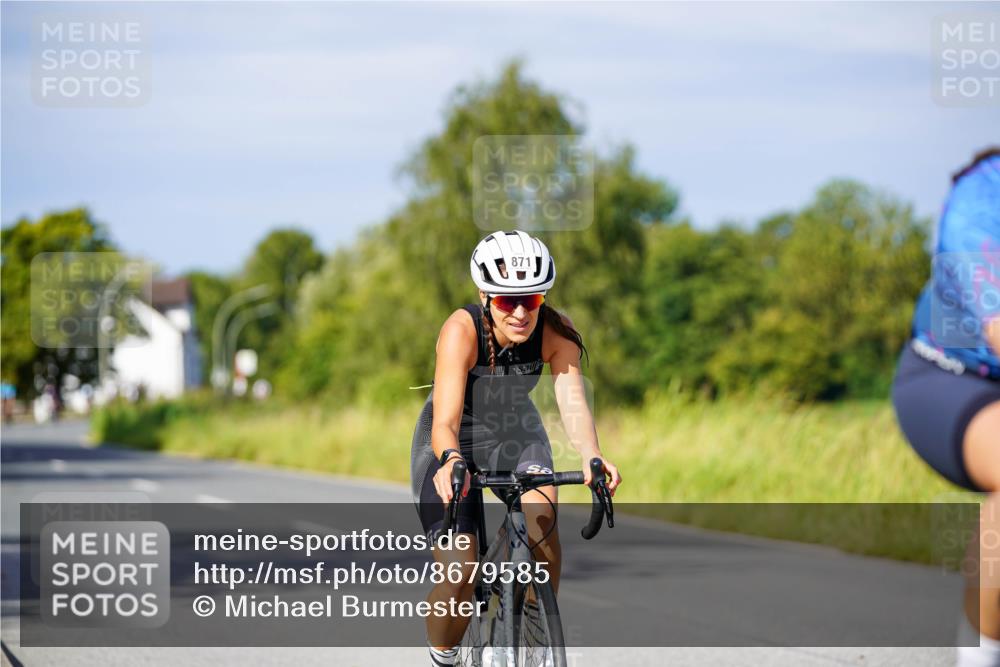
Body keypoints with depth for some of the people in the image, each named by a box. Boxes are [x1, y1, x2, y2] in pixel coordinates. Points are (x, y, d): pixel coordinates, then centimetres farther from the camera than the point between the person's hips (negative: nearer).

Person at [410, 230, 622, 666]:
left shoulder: (555, 331, -24)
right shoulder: (462, 329, -32)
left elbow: (572, 401, -33)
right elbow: (445, 422, -39)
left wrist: (591, 457, -54)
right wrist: (450, 462, -60)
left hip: (515, 434, 2)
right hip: (453, 444, -2)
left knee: (542, 514, -30)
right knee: (459, 573, -18)